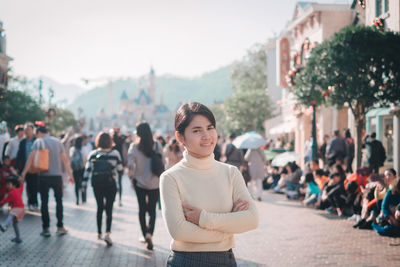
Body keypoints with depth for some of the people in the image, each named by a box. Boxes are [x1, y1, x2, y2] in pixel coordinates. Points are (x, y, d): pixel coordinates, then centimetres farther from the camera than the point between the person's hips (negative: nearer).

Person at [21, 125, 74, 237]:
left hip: (44, 176, -3)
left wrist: (24, 172, -10)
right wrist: (70, 174, 15)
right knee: (59, 201, 13)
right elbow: (65, 159, 9)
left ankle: (46, 229, 5)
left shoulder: (38, 142, -1)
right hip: (57, 175, 3)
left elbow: (31, 157, -12)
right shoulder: (57, 141, 10)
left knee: (44, 202, 5)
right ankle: (60, 227, 12)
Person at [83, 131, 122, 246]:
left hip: (96, 184, 2)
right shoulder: (115, 153, -5)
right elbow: (120, 168, 1)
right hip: (110, 183, -2)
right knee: (109, 209, -3)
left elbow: (87, 169, -1)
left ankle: (99, 233, 24)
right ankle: (108, 233, -19)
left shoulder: (92, 154, 0)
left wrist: (84, 183, 4)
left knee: (100, 208, 17)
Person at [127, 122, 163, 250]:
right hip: (155, 183, 0)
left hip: (140, 182, 0)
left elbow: (130, 164, -14)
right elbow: (163, 163, -2)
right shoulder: (157, 146, -5)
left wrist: (132, 178, 0)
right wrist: (162, 179, 10)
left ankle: (145, 234, 21)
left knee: (142, 209, 15)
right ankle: (150, 233, -14)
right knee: (152, 210, 8)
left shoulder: (134, 147, -9)